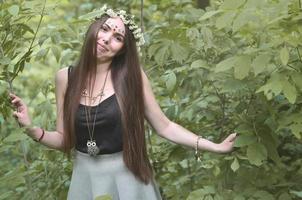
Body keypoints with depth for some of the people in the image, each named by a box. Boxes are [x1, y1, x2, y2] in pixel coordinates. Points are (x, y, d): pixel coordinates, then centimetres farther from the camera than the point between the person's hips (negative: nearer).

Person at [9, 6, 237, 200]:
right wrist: (32, 129, -14)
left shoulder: (132, 75, -9)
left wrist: (215, 147, -11)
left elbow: (164, 127, -5)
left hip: (127, 177, -2)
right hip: (86, 178, 2)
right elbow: (64, 139, 3)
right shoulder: (65, 77, -3)